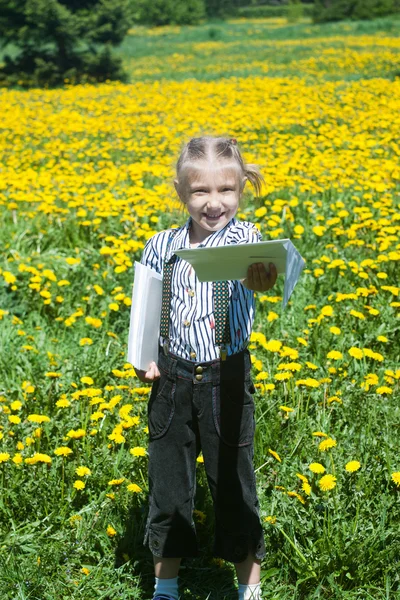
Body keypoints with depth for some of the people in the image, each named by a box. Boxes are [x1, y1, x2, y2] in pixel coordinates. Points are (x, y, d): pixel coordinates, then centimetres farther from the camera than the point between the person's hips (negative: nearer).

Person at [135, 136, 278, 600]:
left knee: (234, 485, 9)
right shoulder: (161, 246, -1)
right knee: (167, 487, 14)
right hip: (172, 382, 3)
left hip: (227, 383, -3)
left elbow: (254, 272, -34)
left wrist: (261, 276, -57)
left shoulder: (244, 239, -10)